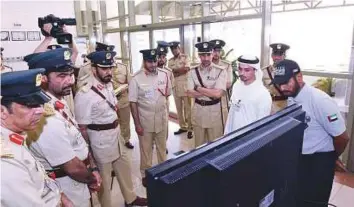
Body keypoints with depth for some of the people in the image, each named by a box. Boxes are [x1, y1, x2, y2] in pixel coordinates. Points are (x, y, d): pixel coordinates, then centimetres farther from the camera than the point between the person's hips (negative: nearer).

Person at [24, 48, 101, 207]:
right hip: (68, 185, -8)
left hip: (78, 179, 8)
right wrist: (92, 179, -7)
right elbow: (74, 168, -26)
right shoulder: (48, 120, -32)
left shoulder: (60, 103, -2)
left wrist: (93, 169, -1)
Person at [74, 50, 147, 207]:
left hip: (116, 136, 8)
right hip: (100, 141, -8)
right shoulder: (85, 94, -24)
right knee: (104, 178, 13)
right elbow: (82, 128, -19)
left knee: (124, 167, 24)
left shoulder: (109, 86, 2)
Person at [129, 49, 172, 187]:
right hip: (144, 120, -3)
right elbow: (133, 103, -12)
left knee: (162, 147, 20)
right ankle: (145, 174, 34)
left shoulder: (164, 75, -5)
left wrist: (158, 102, 0)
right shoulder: (136, 79, -14)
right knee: (145, 149, 14)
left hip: (162, 118, 3)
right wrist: (137, 124, -13)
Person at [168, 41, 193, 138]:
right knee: (179, 108, 10)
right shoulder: (170, 61, 13)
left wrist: (175, 70, -6)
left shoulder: (185, 57, 1)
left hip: (185, 86, -5)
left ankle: (190, 129, 5)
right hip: (175, 87, 5)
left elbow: (186, 69, -15)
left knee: (187, 108, -2)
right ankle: (183, 127, 21)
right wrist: (181, 70, -9)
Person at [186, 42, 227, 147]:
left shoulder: (220, 71, -9)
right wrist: (210, 92, -15)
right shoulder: (193, 72, 0)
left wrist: (199, 88, -12)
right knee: (199, 143, 18)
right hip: (198, 110, 3)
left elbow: (218, 93, -19)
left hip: (214, 111, -3)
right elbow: (190, 93, -8)